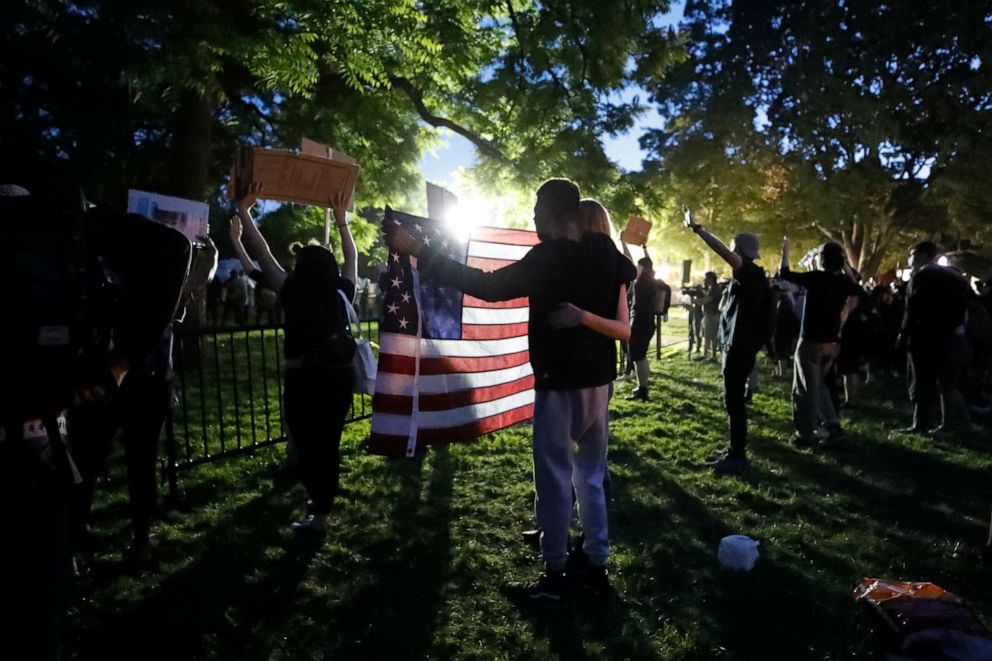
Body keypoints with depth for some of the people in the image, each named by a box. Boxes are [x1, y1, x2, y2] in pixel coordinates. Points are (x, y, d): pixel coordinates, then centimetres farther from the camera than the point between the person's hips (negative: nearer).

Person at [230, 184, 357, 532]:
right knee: (329, 445, 13)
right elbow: (352, 257, 16)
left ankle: (319, 515, 8)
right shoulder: (341, 292, 0)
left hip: (304, 381, -4)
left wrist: (244, 210, 3)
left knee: (309, 448, 5)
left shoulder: (293, 294, -10)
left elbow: (263, 254, -4)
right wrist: (341, 220, 24)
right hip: (340, 377, 5)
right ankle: (322, 511, 23)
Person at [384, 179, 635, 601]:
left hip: (561, 385, -7)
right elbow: (630, 273, 25)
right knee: (591, 476, 16)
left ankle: (554, 575, 14)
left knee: (554, 479, 4)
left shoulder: (546, 258, -16)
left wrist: (417, 252, -21)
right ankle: (597, 566, 25)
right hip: (598, 381, 7)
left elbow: (486, 286, -22)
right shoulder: (604, 252, 4)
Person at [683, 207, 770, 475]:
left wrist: (697, 228, -29)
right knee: (734, 400, 16)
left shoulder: (751, 273, -15)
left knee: (734, 401, -7)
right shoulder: (749, 276, 16)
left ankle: (738, 457, 0)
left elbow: (723, 252, -30)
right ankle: (736, 448, 26)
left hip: (740, 348, -10)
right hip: (737, 346, 10)